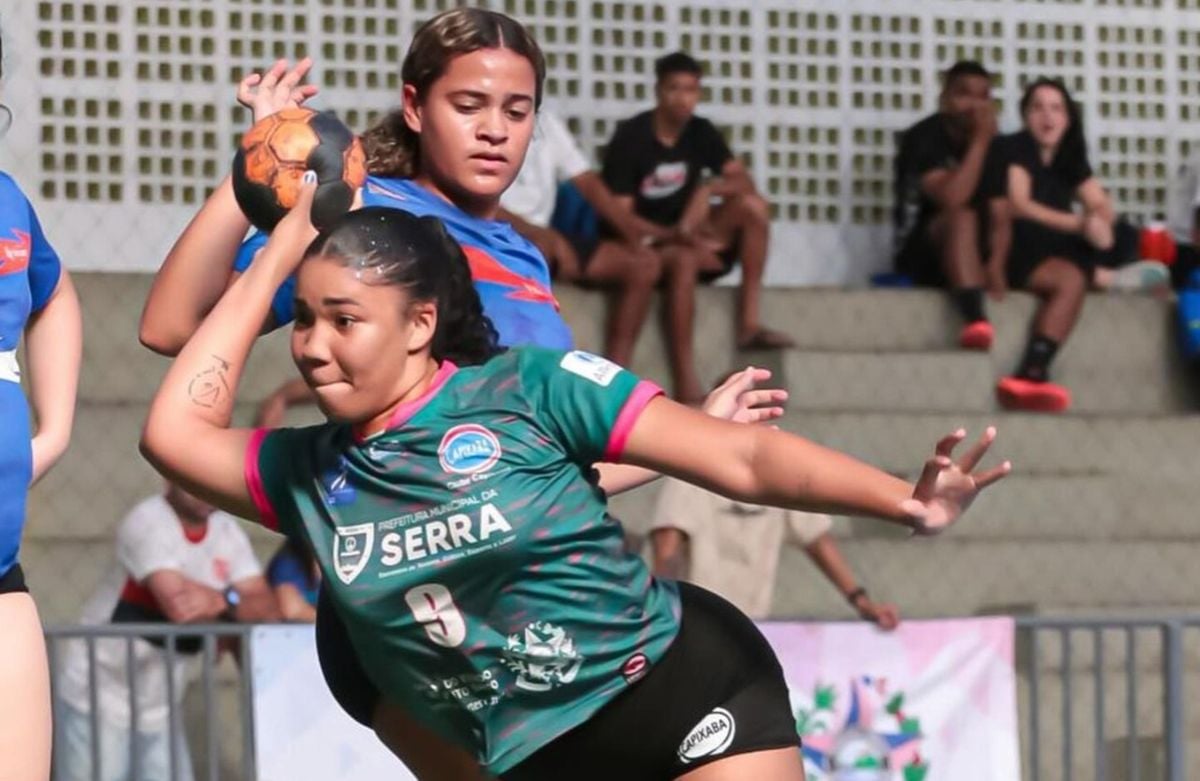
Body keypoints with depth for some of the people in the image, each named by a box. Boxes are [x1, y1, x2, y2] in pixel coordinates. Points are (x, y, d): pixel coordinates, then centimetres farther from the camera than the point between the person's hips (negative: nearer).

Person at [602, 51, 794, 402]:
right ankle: (686, 387, -48)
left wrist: (709, 189, -26)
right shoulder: (630, 139, -13)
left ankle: (749, 323, -18)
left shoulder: (700, 133, 4)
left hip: (686, 233, 6)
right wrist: (673, 236, -28)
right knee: (684, 259, -39)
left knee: (753, 205, -15)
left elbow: (743, 181, -4)